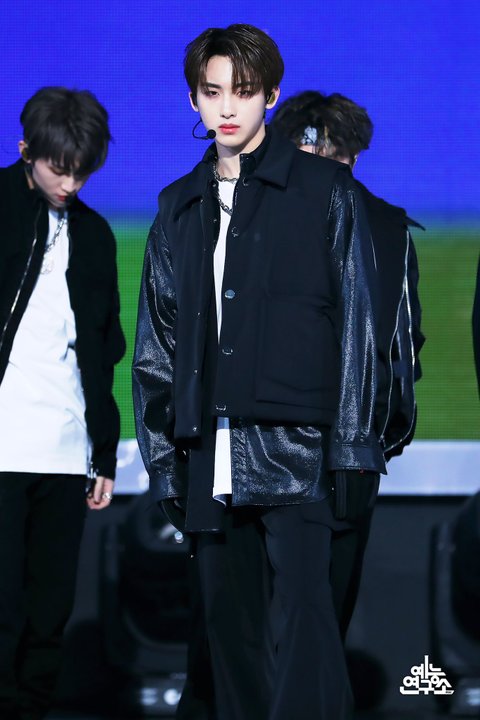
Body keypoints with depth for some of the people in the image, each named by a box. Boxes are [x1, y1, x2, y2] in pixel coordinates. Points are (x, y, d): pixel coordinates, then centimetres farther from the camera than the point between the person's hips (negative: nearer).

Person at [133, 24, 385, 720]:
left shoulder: (323, 190, 5)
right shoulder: (179, 207, 18)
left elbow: (357, 324, 1)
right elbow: (157, 342, 18)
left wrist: (352, 449, -6)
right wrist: (162, 454, 11)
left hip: (294, 447, -5)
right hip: (210, 450, 5)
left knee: (304, 611, -16)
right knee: (229, 620, 6)